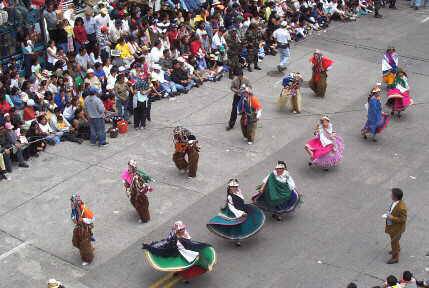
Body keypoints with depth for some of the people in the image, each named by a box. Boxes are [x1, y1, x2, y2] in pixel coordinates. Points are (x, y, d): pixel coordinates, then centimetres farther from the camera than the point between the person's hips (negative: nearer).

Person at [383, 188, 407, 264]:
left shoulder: (401, 207, -36)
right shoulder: (394, 202, -11)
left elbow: (403, 219, -27)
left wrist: (392, 218, -30)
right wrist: (388, 214, -3)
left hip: (397, 228, -9)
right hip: (392, 226, 9)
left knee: (394, 242, 9)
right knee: (394, 239, 31)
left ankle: (395, 258, 28)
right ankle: (397, 249, 57)